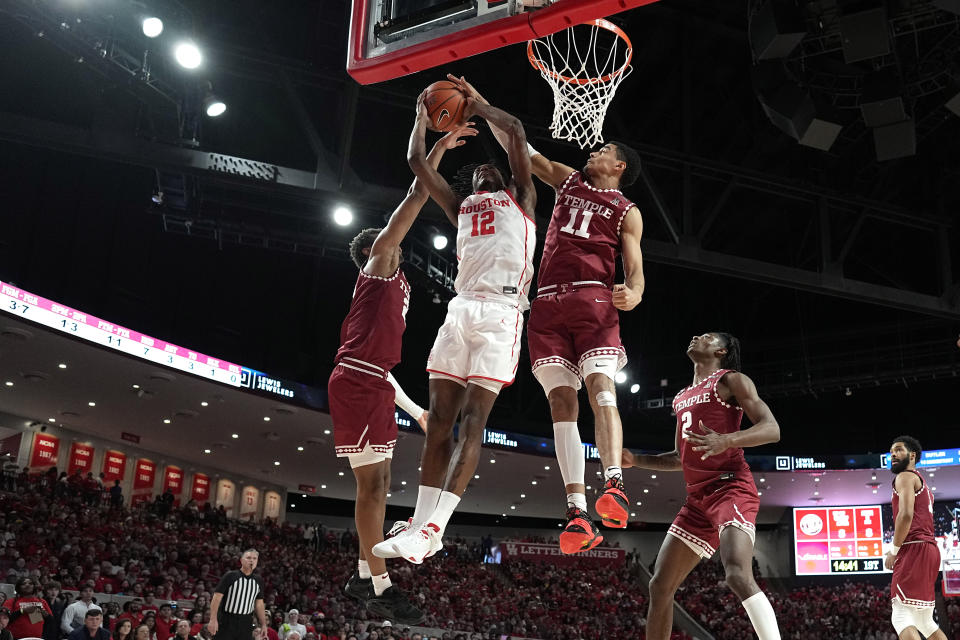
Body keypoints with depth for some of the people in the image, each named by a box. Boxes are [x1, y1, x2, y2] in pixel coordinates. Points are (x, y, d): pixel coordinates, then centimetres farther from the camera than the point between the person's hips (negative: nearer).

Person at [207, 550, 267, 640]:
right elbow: (217, 597, -10)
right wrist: (213, 620, -19)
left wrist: (263, 625, 11)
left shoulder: (258, 581, 9)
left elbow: (259, 604, 15)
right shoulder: (230, 576, -6)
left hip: (245, 624, 4)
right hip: (226, 622, -4)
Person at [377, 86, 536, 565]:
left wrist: (478, 106, 20)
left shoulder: (519, 197, 18)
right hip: (461, 308, 6)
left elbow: (516, 131, 7)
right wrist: (423, 117, 35)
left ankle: (434, 527, -20)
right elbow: (416, 161, 28)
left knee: (473, 418, -13)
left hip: (501, 310, -5)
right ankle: (421, 524, 4)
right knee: (438, 418, 0)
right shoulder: (461, 206, 30)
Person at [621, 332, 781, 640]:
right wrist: (636, 460, 20)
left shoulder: (731, 381, 1)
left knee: (738, 575, -30)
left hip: (731, 489, -8)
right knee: (660, 585, 5)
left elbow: (772, 429, -10)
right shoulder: (682, 397, 24)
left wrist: (726, 440, -27)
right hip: (697, 498, 8)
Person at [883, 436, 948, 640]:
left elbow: (906, 514, -17)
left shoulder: (905, 477, -2)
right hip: (929, 548, 10)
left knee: (901, 617, -16)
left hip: (915, 549, -10)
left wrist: (894, 550, -12)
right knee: (924, 621, 16)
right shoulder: (922, 483, 28)